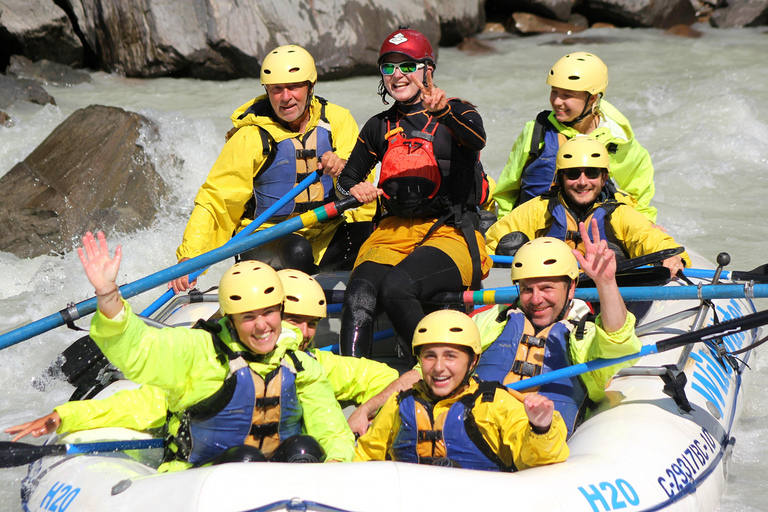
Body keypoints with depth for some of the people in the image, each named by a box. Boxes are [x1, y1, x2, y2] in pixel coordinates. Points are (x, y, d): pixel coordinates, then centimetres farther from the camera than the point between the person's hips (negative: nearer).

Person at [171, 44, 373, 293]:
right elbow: (214, 200, -9)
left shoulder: (337, 120, 2)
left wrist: (343, 169, -28)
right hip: (268, 241, -3)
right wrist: (189, 257, -22)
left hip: (327, 238, 3)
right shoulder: (251, 137, -8)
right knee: (297, 251, -36)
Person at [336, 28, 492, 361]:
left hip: (451, 233, -4)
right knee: (359, 296, -26)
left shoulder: (456, 114, 4)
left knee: (396, 286, -33)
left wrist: (444, 110, -40)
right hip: (394, 231, 4)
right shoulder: (380, 127, 18)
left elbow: (476, 137, -19)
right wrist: (355, 190, -1)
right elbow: (347, 179, 24)